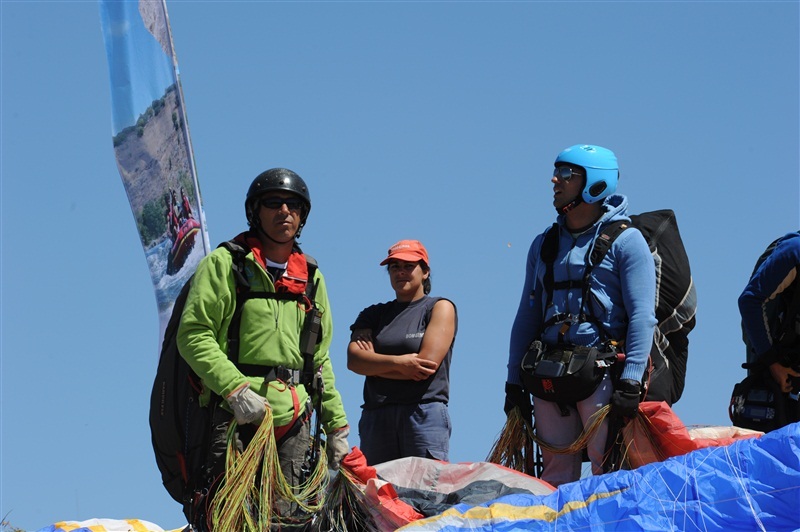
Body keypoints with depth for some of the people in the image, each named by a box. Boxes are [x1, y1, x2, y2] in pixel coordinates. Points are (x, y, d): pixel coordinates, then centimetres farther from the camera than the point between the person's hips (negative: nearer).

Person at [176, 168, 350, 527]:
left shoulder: (311, 278, 20)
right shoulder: (225, 264, 3)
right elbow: (193, 335, -6)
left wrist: (336, 425, 19)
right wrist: (236, 389, -18)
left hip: (292, 421, 5)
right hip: (234, 416, -5)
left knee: (285, 517, 1)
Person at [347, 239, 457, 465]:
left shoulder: (440, 308, 10)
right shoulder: (374, 314, 20)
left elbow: (427, 364, -4)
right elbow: (353, 360, 2)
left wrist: (373, 363, 3)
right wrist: (398, 362, -12)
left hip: (424, 414, -4)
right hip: (376, 418, 4)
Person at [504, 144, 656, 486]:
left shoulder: (625, 240, 1)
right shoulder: (544, 244, 18)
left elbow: (642, 315, -7)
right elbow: (527, 314, 20)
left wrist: (630, 380, -16)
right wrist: (514, 380, 13)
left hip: (602, 371, -5)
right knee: (555, 476, 5)